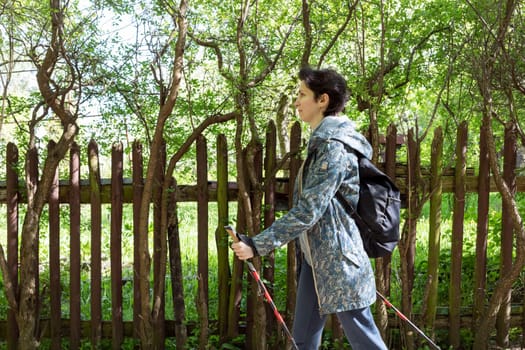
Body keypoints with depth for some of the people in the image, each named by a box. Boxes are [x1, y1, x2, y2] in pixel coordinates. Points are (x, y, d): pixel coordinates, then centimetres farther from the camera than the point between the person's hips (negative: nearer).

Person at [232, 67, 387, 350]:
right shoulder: (323, 142, 12)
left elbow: (307, 211, -25)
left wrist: (257, 245, -24)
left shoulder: (333, 147, -19)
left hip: (338, 260, -10)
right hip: (315, 257, 10)